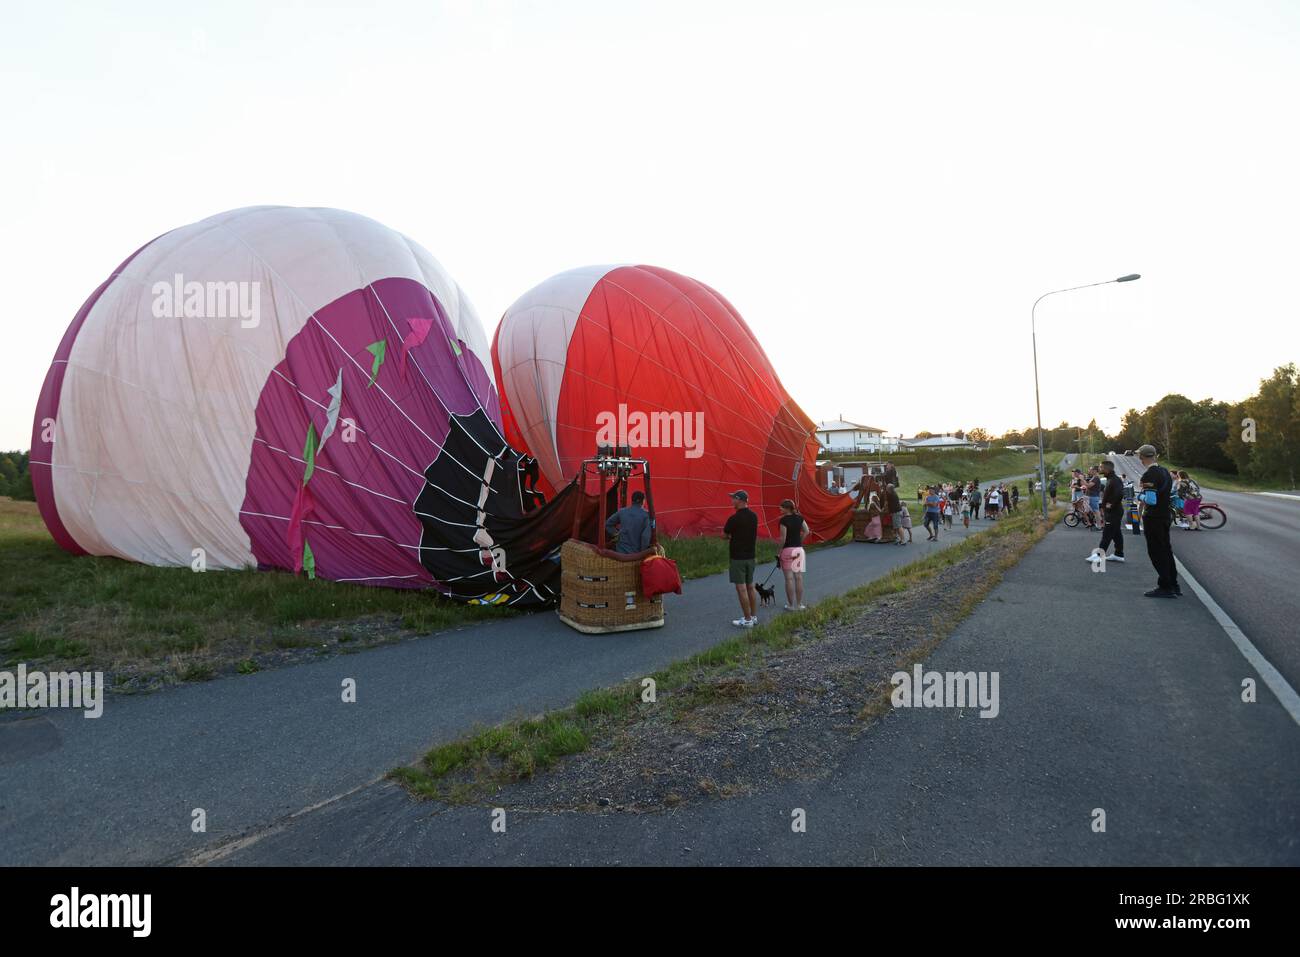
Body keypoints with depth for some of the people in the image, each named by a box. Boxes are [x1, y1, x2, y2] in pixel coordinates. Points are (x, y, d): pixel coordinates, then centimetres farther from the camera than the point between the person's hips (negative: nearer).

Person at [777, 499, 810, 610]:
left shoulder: (784, 520, -13)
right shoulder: (799, 517, 4)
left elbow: (783, 538, -15)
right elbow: (806, 531, 8)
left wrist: (780, 551, -6)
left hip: (787, 550, -5)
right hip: (799, 549, 5)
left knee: (789, 578, 1)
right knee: (799, 577, 8)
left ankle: (791, 605, 5)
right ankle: (799, 604, 12)